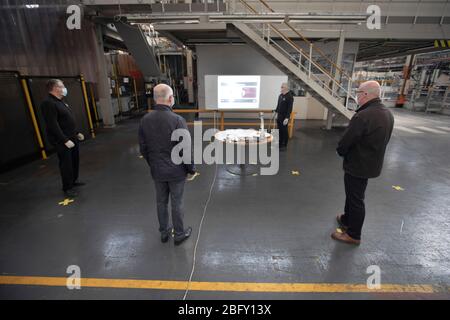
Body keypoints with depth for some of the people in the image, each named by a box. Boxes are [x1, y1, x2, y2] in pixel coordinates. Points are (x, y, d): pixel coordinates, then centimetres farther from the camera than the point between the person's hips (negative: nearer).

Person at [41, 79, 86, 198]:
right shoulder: (48, 103, -16)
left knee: (75, 160, 16)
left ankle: (73, 180, 33)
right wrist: (65, 140, -24)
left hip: (72, 138, 9)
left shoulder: (61, 101, 15)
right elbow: (53, 125, -23)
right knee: (66, 163, -3)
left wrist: (77, 133, 21)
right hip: (62, 141, -9)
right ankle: (67, 188, 9)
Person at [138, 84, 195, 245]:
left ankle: (164, 232, 37)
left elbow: (143, 149, 4)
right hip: (176, 171, -4)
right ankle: (179, 234, 29)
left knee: (161, 202, 19)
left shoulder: (145, 120, -4)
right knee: (176, 203, 11)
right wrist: (191, 169, -5)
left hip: (157, 171, 5)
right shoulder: (177, 120, -21)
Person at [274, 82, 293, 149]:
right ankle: (280, 143, 25)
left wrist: (287, 118, -23)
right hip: (279, 116, 7)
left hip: (285, 117, -7)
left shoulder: (290, 97, -14)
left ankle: (284, 145, 14)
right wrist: (276, 111, 18)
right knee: (279, 130, 12)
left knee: (284, 130, 2)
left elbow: (290, 108, -18)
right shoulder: (280, 95, 10)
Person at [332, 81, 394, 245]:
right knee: (353, 194, 24)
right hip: (372, 163, 9)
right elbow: (383, 140, 11)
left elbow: (346, 141, -22)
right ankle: (347, 220, 43)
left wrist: (340, 151, -1)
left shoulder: (362, 116, -28)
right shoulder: (387, 114, 3)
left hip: (357, 165, -9)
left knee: (355, 198, 5)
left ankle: (353, 235, 22)